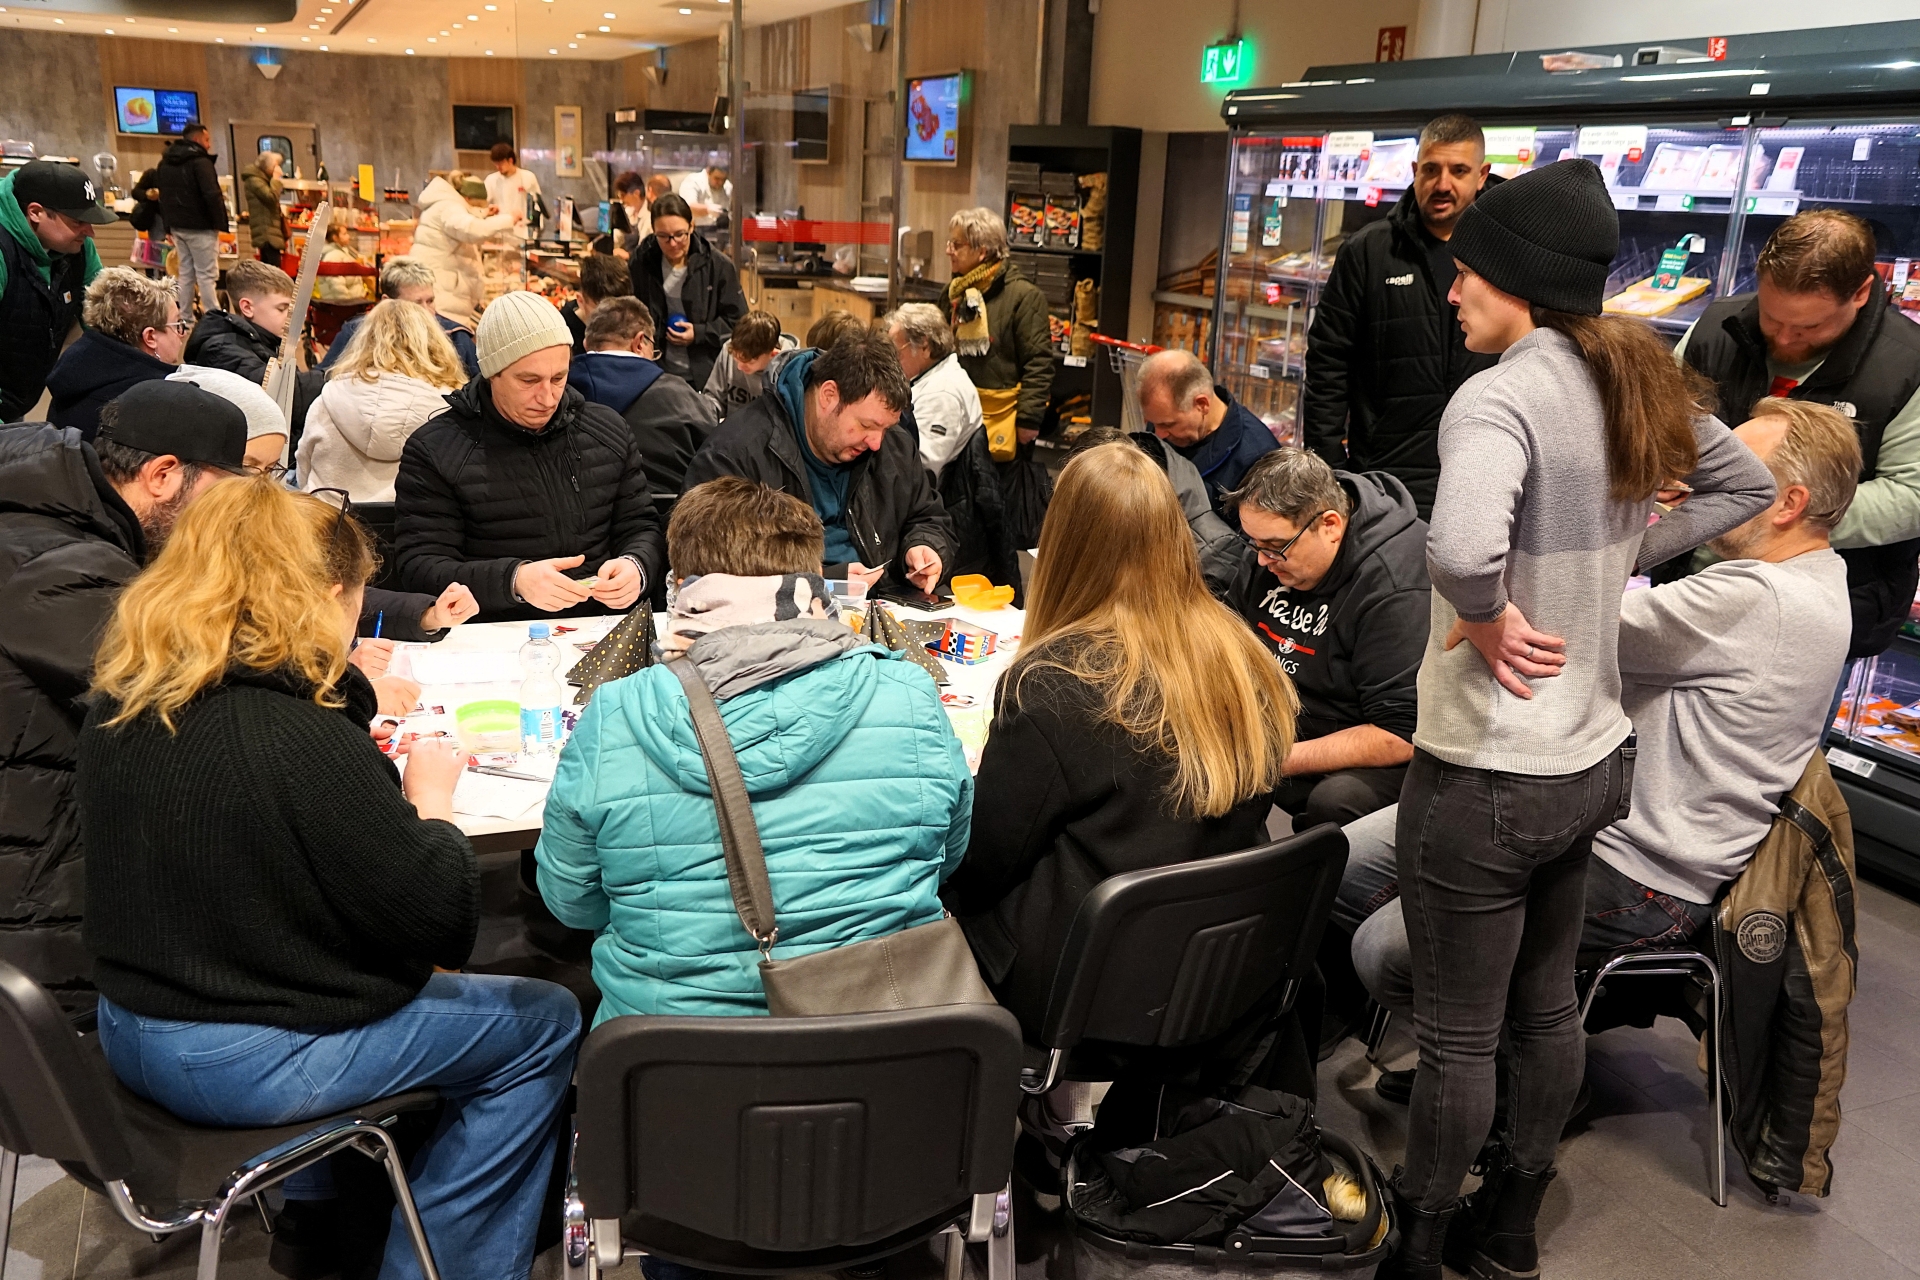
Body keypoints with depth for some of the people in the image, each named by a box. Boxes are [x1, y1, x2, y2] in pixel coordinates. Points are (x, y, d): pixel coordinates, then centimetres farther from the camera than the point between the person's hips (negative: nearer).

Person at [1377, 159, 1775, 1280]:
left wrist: (1488, 618, -21)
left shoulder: (1500, 398, -23)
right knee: (1546, 1004, 23)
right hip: (1593, 757, 9)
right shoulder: (1640, 384, 3)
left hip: (1488, 775, -8)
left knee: (1458, 1035, 10)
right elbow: (1747, 484, 19)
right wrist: (1620, 556, 9)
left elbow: (1460, 549, -42)